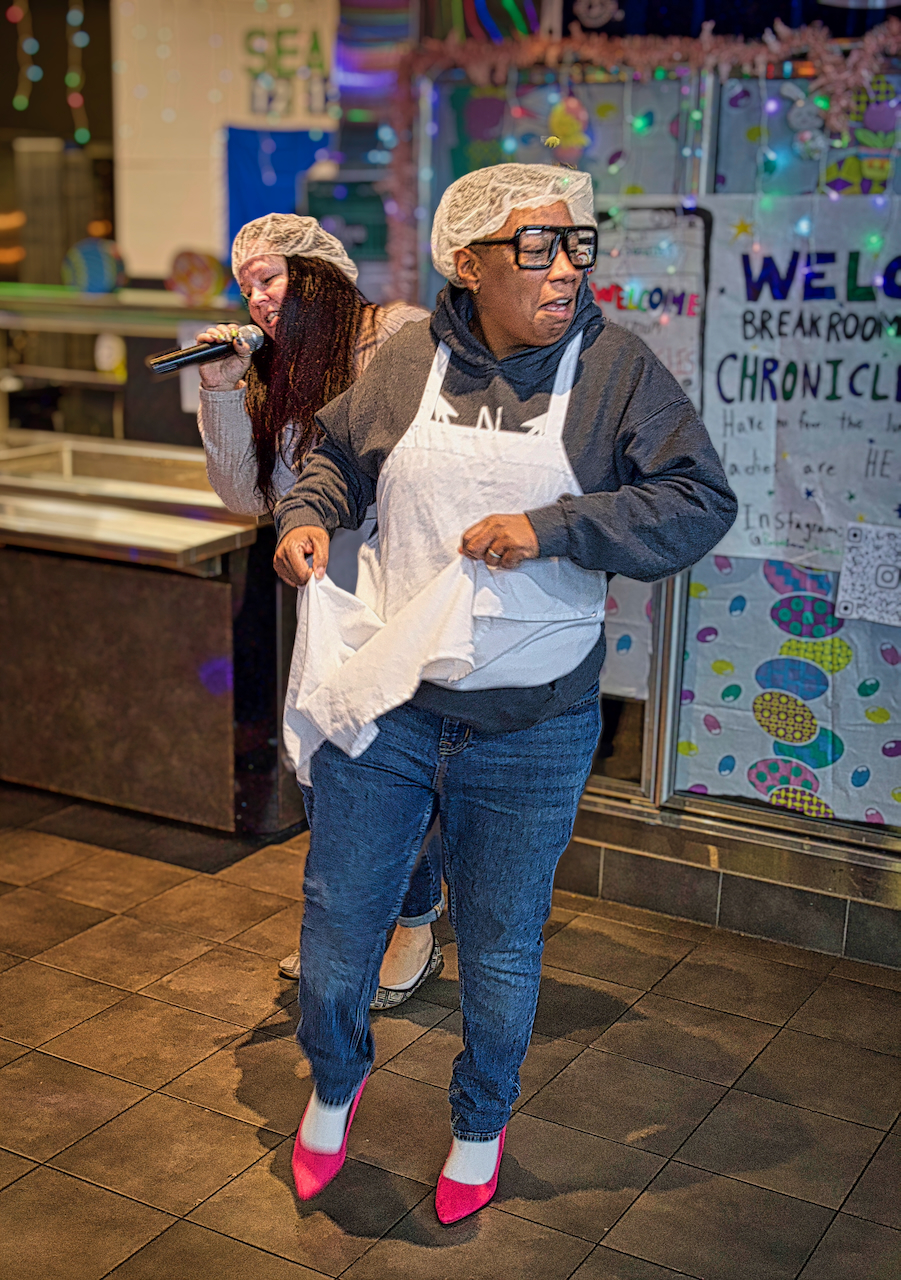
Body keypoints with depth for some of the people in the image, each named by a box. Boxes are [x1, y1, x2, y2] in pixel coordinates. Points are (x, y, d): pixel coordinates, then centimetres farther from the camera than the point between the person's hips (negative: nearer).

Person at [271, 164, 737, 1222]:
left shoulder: (616, 368, -7)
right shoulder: (406, 360, 0)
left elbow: (700, 501, -13)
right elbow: (338, 454, 16)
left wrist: (553, 527, -22)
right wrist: (306, 516, -4)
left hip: (532, 729, -1)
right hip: (380, 703, 2)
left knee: (501, 948, 15)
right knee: (337, 919, 12)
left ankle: (480, 1126, 43)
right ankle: (335, 1080, 45)